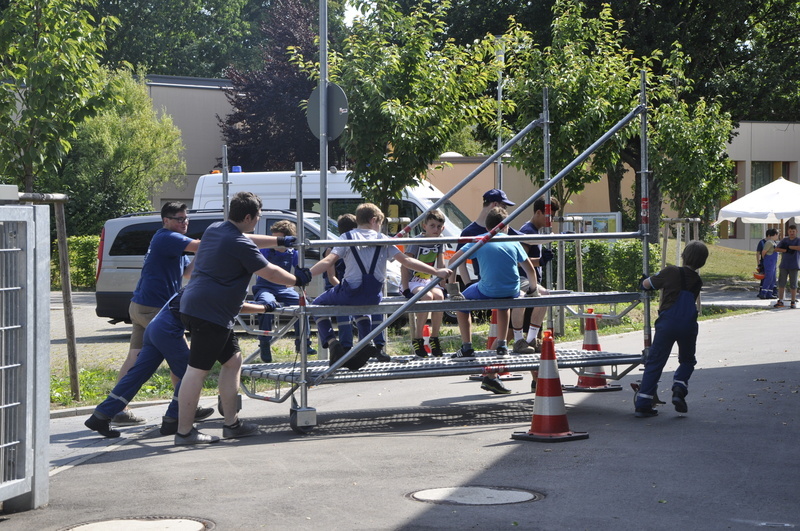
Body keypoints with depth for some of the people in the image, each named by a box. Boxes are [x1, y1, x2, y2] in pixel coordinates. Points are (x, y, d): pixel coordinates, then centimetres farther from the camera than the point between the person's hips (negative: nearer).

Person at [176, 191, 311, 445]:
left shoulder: (215, 229, 14)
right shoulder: (240, 245, -15)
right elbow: (270, 273, -7)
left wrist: (280, 241, 39)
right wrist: (298, 279, 9)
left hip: (195, 307, 11)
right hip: (211, 312, -11)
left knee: (232, 360, 17)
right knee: (197, 370, -9)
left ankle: (232, 423, 19)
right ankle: (184, 431, -7)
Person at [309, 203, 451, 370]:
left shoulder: (347, 237, 2)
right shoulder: (382, 239, 7)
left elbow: (328, 261, -10)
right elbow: (406, 261, 2)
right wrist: (436, 272, 6)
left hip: (350, 292, -3)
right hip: (373, 297, 3)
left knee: (318, 304, 21)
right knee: (359, 308, 39)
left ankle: (332, 342, -2)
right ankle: (366, 344, 20)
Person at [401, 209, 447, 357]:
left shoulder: (438, 242, 5)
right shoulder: (416, 242, -14)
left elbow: (441, 266, 13)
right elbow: (405, 265, -17)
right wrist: (405, 290, -22)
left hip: (427, 280, 5)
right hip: (412, 281, -5)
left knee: (439, 296, -28)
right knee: (427, 296, -35)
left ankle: (434, 338, -16)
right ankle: (417, 339, -25)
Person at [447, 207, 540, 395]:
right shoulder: (513, 242, 12)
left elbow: (454, 260, 0)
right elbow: (530, 270, 14)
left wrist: (452, 287, 6)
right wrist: (532, 289, 30)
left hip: (487, 291, -3)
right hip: (511, 292, 3)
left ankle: (467, 348, 14)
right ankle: (502, 346, 33)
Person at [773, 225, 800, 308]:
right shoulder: (784, 240, 11)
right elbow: (776, 249, 3)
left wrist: (789, 246, -13)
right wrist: (786, 250, -11)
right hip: (784, 265, 3)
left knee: (793, 285, 0)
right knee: (781, 283, 1)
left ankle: (793, 302, 8)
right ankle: (780, 301, 6)